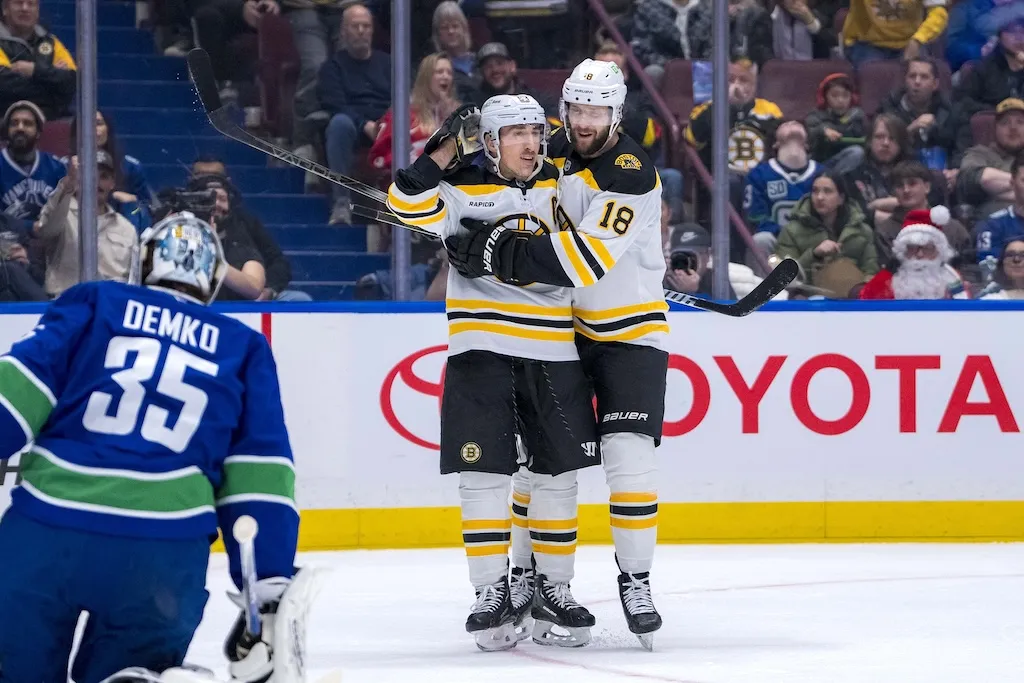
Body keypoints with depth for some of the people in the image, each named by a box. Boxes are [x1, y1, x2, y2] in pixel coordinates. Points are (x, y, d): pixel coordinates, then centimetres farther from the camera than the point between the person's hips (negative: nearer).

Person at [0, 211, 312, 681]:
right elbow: (259, 476, 10)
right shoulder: (244, 350, 20)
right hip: (164, 553, 1)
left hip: (45, 530, -1)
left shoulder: (93, 305, 17)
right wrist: (270, 589, 5)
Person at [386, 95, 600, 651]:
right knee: (484, 472, -6)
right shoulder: (462, 188, 0)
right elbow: (414, 214, -15)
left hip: (554, 353, 3)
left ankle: (550, 589, 18)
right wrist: (438, 156, -22)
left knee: (557, 473, 6)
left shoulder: (560, 186, 10)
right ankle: (491, 593, 1)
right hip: (482, 352, -3)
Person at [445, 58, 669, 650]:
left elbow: (587, 258, -34)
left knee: (629, 457, -16)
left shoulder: (631, 173, -22)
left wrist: (504, 251, -37)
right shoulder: (553, 151, -1)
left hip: (628, 331, -6)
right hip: (559, 329, 6)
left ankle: (636, 580, -4)